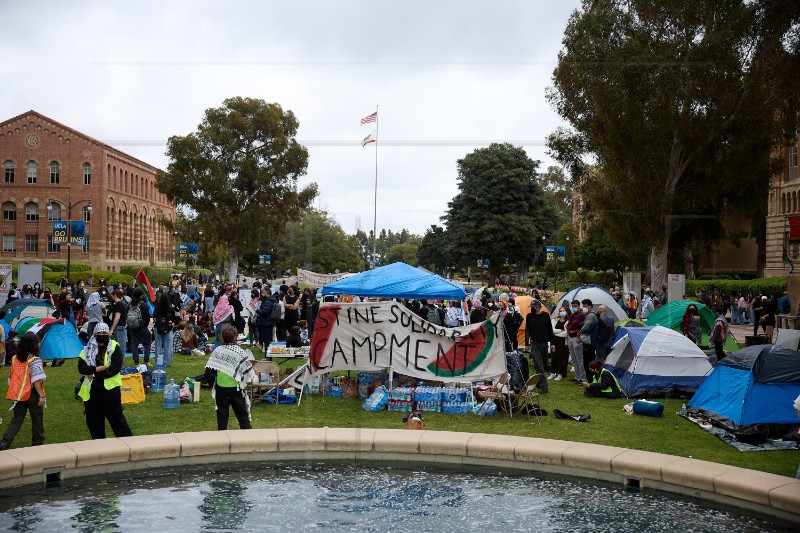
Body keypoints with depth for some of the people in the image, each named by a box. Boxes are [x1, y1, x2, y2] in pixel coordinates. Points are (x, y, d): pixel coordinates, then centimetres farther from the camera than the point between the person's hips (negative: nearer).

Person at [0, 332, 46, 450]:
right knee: (37, 419, 12)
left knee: (17, 419, 11)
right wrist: (41, 396, -20)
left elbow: (11, 378, 10)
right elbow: (36, 380, -21)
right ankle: (37, 443, 21)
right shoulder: (34, 361, -15)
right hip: (32, 395, -5)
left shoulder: (14, 359, 3)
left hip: (18, 395, 5)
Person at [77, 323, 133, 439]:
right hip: (91, 389, 4)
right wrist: (97, 368, -16)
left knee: (115, 416, -2)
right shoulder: (87, 350, 8)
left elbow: (115, 369, -14)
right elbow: (81, 368, -3)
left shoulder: (115, 348, -3)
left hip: (110, 388, -4)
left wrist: (95, 374, -12)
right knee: (93, 419, 11)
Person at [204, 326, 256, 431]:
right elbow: (249, 372, -6)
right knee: (242, 414, 10)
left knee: (222, 414, 10)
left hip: (221, 388, 0)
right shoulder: (240, 352, -8)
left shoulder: (217, 351, -6)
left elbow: (209, 371, -6)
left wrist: (211, 384, 8)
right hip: (236, 388, 0)